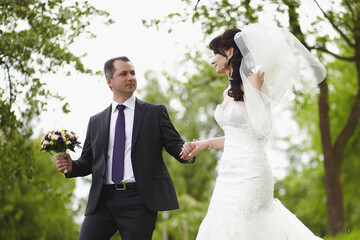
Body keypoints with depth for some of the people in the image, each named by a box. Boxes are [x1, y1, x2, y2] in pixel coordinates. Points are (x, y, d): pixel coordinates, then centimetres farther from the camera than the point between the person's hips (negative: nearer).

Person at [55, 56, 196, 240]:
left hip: (139, 201, -2)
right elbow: (88, 161, 18)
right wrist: (71, 166, -3)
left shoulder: (155, 113, 9)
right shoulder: (96, 122, 17)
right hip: (103, 200, 3)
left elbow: (174, 144, 2)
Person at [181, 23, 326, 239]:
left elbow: (263, 129, -18)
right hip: (231, 173, 9)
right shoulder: (230, 92, 15)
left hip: (248, 172, -9)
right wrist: (204, 144, 21)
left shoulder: (254, 82, -8)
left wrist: (255, 90, -16)